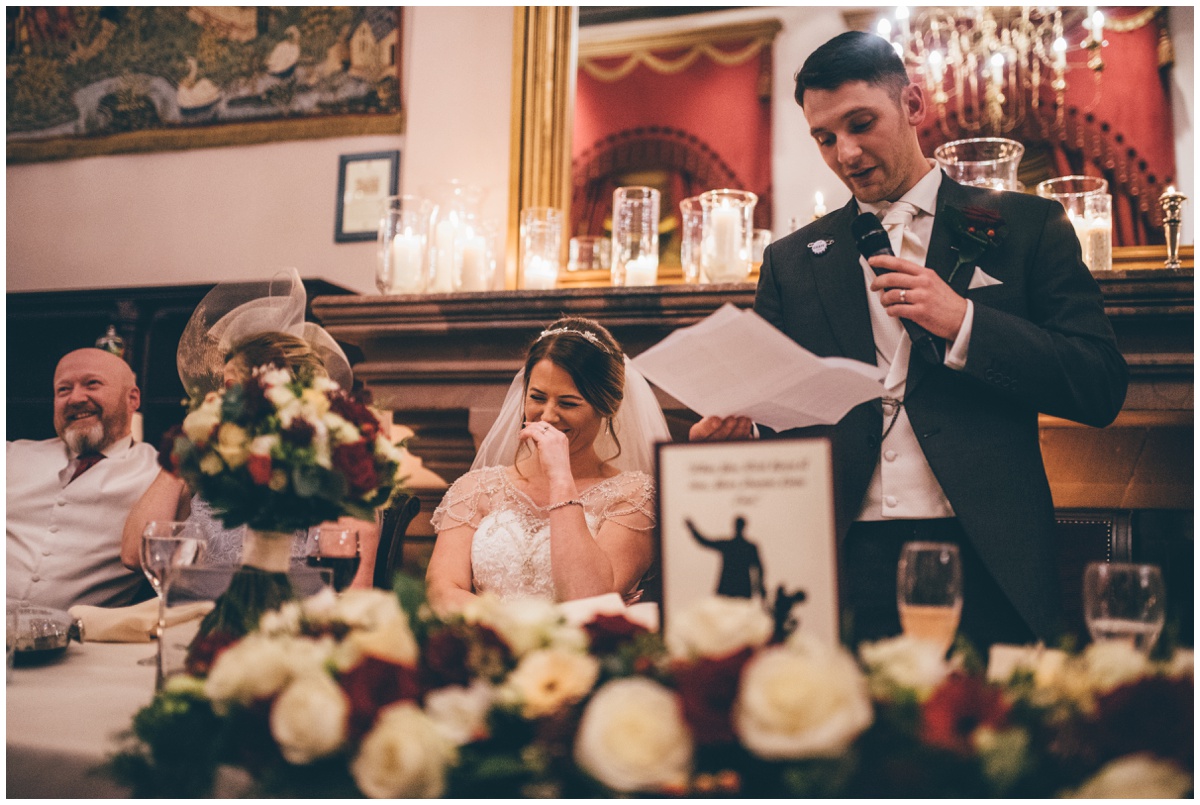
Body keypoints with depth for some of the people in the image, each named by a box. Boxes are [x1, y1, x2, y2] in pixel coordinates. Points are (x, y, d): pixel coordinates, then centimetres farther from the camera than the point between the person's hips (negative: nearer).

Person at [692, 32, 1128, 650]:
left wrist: (962, 322, -12)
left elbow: (1103, 389, 0)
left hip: (984, 563, -1)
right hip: (842, 562, 1)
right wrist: (731, 430, -11)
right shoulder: (791, 261, 14)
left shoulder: (1025, 225, 8)